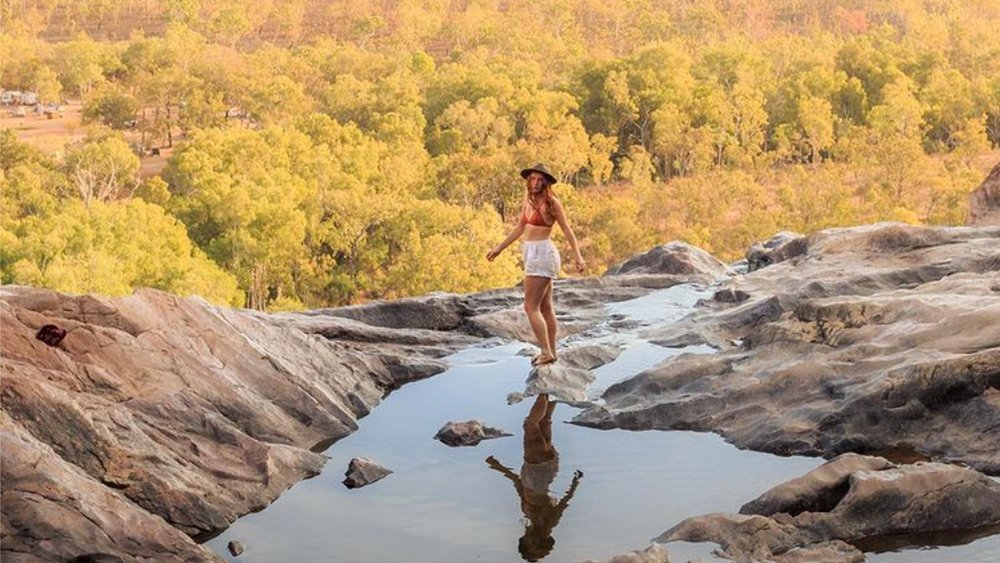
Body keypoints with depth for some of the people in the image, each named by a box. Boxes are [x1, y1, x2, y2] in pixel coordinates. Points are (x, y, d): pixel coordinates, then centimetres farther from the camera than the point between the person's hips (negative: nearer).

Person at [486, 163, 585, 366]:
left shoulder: (551, 202, -11)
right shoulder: (528, 201, 10)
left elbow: (567, 230, -9)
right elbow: (519, 229, 20)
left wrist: (578, 256, -14)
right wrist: (499, 248, 23)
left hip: (542, 254, -8)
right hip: (533, 254, 8)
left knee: (531, 306, -11)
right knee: (545, 306, 13)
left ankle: (546, 352, -9)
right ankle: (551, 351, 20)